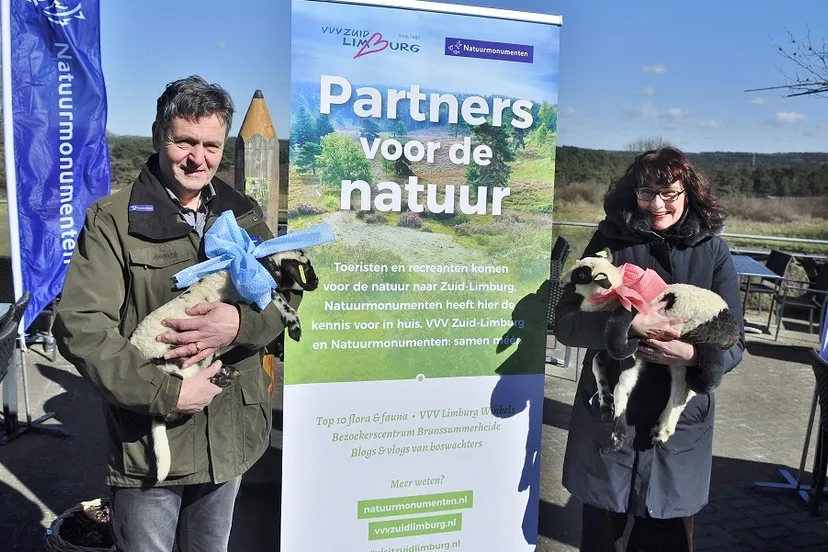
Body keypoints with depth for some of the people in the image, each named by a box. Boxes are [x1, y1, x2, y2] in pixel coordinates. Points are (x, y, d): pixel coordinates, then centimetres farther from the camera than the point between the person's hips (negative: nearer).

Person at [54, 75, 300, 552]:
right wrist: (167, 392, -21)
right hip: (148, 441, -4)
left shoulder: (243, 213, 4)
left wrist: (239, 324, -20)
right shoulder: (112, 220, -9)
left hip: (232, 435, 4)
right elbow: (81, 328, -15)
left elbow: (288, 293, 0)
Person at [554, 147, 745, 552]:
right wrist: (631, 324, -24)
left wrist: (692, 354, -23)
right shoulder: (610, 241, -5)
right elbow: (566, 321, -10)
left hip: (682, 420, 1)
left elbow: (733, 344, -2)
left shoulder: (713, 251, -2)